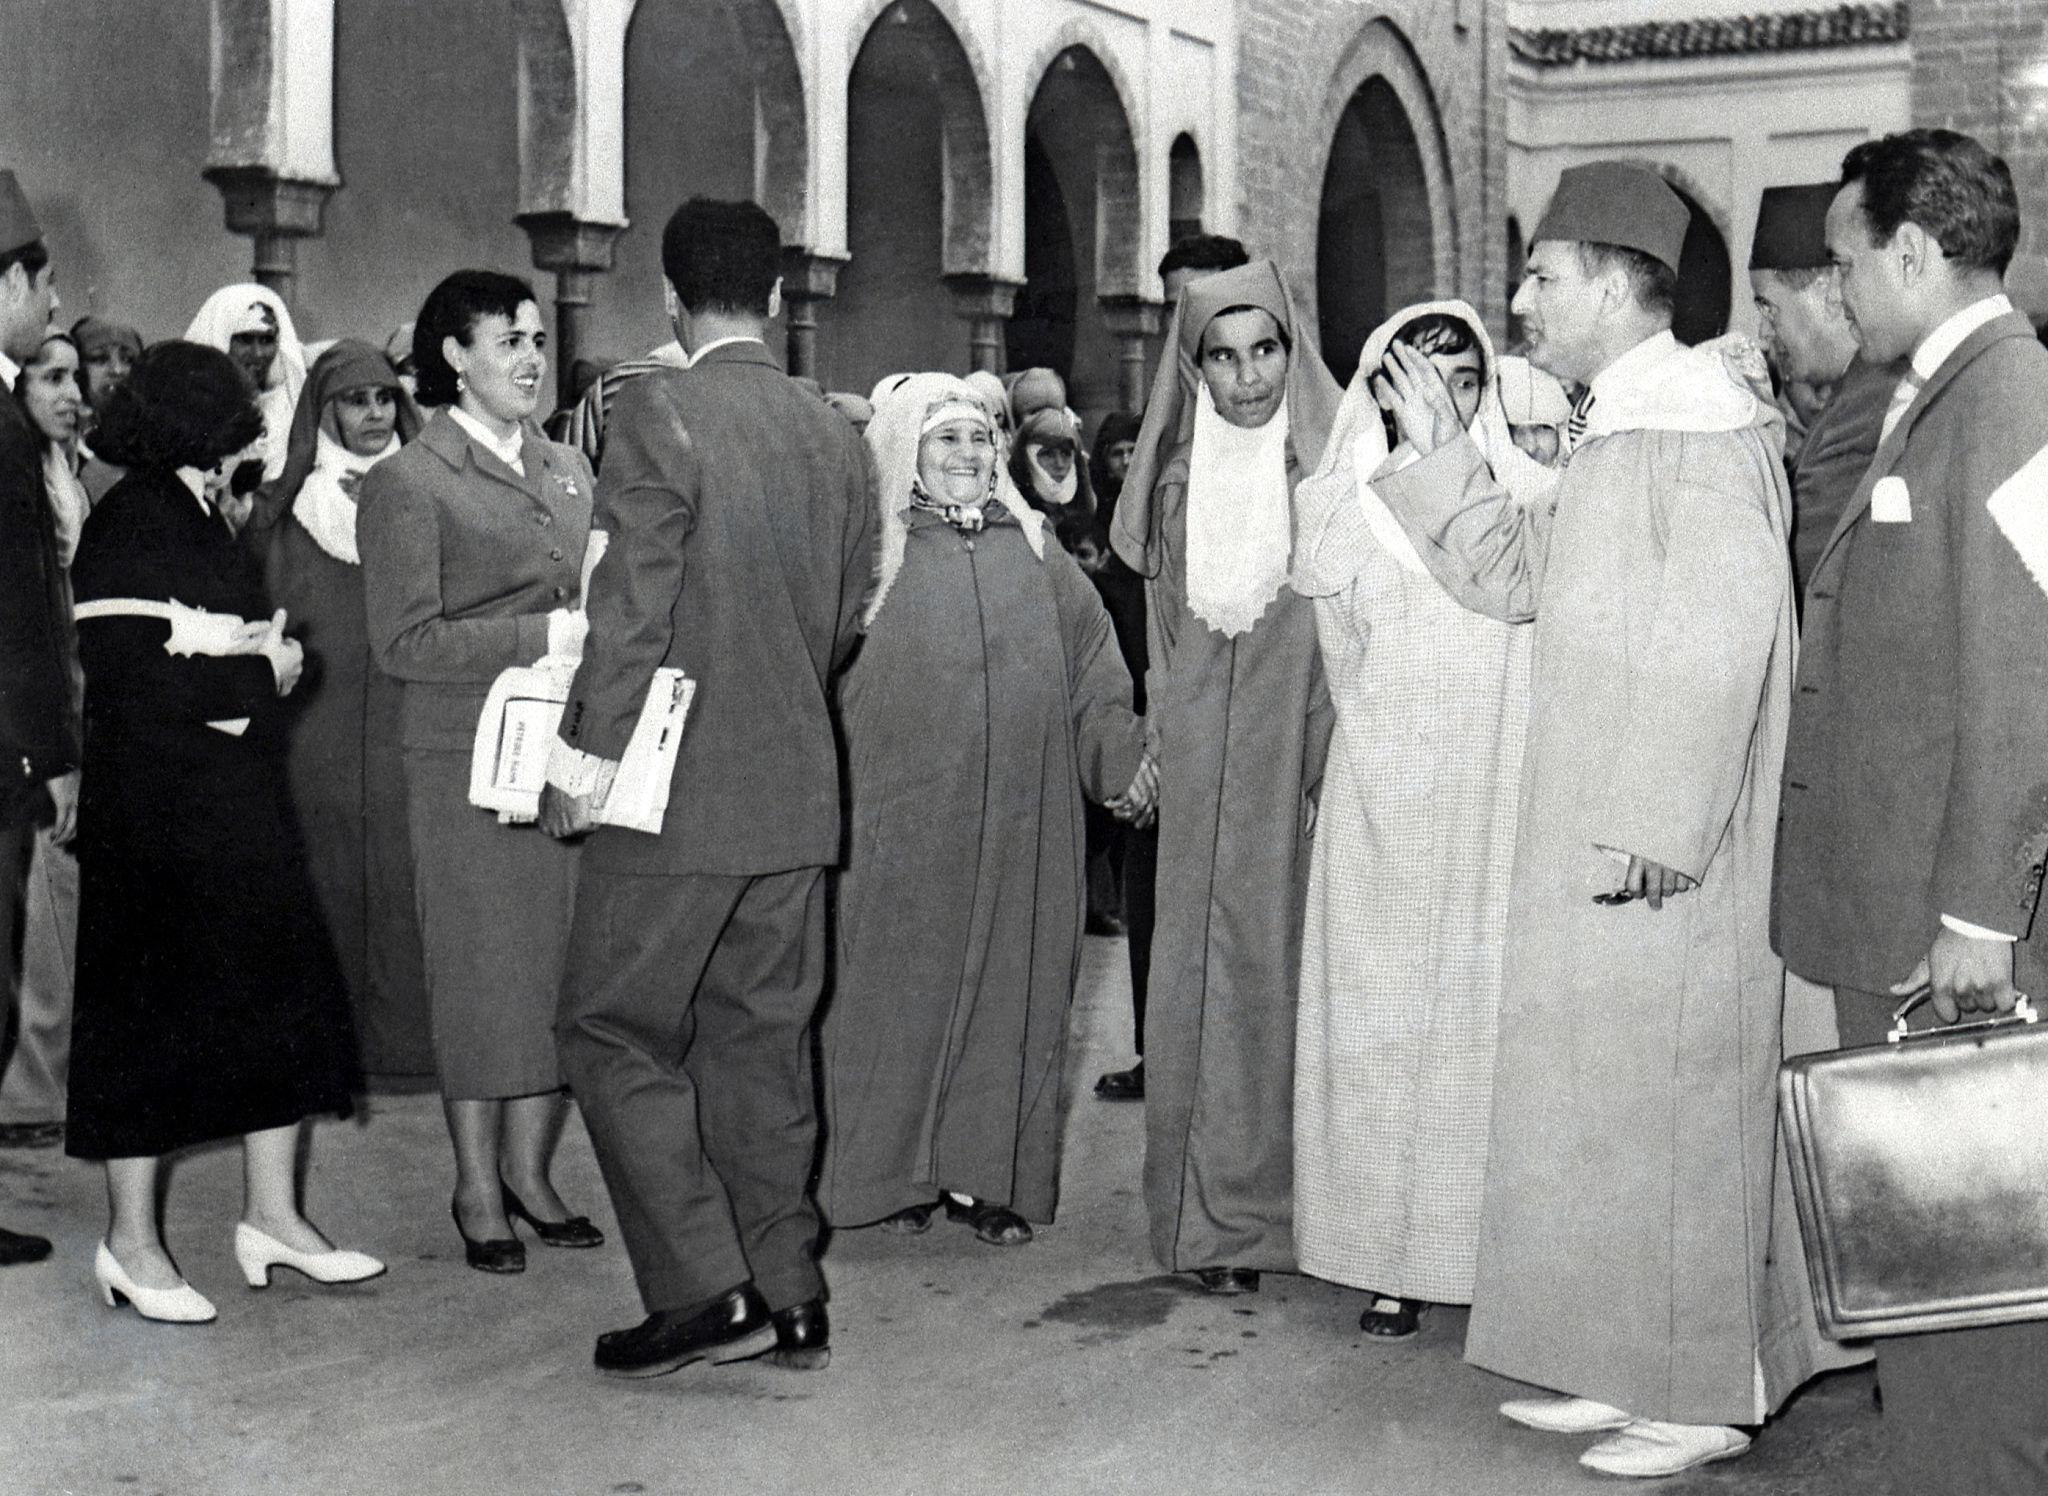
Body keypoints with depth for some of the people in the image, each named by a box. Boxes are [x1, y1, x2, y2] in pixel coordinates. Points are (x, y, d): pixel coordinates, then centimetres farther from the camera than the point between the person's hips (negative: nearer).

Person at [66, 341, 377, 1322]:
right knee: (152, 1018, 1)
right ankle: (131, 1242, 14)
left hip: (241, 809, 9)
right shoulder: (130, 525, -14)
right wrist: (263, 672, -13)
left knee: (281, 1001, 10)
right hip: (159, 819, -9)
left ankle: (271, 1216, 21)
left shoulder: (201, 518, 13)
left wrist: (268, 653, -4)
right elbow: (135, 683, -22)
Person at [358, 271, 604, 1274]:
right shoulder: (407, 483, -4)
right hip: (468, 756, -5)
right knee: (483, 966, 0)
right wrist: (544, 636, -16)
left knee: (564, 961, 5)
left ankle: (530, 1171, 18)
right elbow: (403, 642, -11)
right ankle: (478, 1188, 12)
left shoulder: (568, 470, 15)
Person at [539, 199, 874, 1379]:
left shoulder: (661, 410, -12)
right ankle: (788, 1295, 18)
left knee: (618, 1031, 4)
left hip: (682, 791, -6)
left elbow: (633, 602, -16)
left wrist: (590, 752, -11)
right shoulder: (838, 435, 7)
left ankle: (704, 1290, 0)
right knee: (762, 1038, 14)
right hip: (798, 788, 7)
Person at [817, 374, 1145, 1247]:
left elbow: (1092, 677, 11)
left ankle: (987, 1174, 13)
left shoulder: (1035, 554, 13)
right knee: (903, 983, 1)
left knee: (1010, 983, 5)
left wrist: (1125, 755, -1)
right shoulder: (873, 553, 2)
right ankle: (897, 1171, 12)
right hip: (903, 814, -3)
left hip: (1020, 821, 3)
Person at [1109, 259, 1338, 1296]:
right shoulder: (1178, 472, 10)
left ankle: (1301, 1202, 9)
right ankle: (1216, 1219, 8)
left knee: (1297, 966, -1)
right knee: (1209, 972, 2)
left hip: (1307, 753, -3)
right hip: (1205, 763, 3)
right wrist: (1157, 741, 9)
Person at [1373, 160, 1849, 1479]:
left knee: (1661, 1098, -1)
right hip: (1591, 836, 9)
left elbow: (1721, 631, -23)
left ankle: (1701, 1397, 11)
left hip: (1657, 852, -9)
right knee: (1603, 1100, 14)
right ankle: (1631, 1367, 25)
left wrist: (1656, 827, -24)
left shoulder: (1693, 421, -15)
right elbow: (1519, 578, 22)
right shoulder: (1616, 428, 15)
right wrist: (1444, 453, 13)